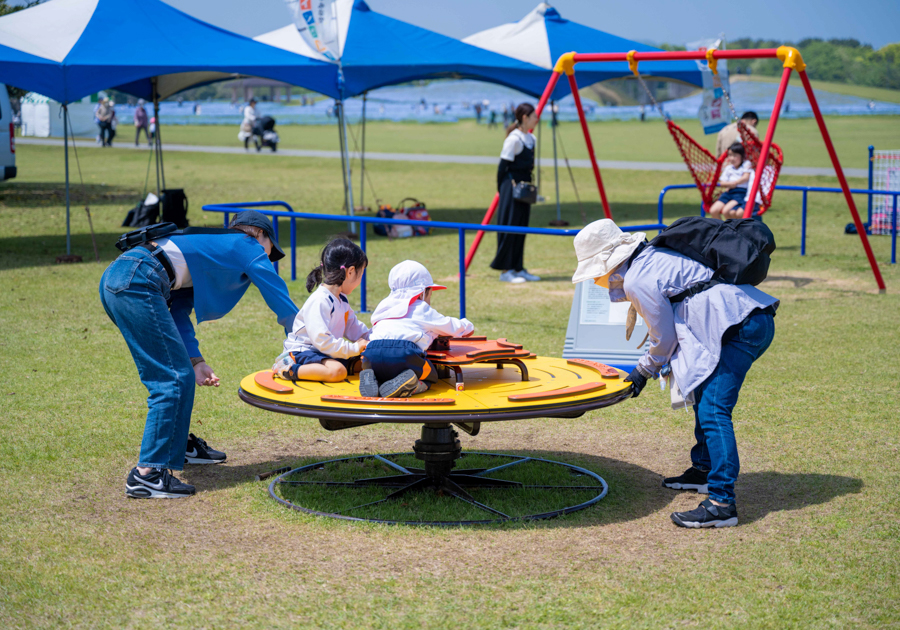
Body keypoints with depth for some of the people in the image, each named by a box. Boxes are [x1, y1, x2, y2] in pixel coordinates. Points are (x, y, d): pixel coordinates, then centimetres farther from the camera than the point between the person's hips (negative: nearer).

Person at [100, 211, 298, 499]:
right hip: (136, 283, -9)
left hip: (113, 279, 9)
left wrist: (195, 361, 13)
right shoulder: (248, 246, 13)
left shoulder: (208, 245, 33)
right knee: (174, 379, -7)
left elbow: (178, 312, 22)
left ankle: (178, 443, 36)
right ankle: (147, 474, -10)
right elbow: (284, 306, 12)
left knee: (177, 371, 23)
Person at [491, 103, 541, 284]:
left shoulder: (531, 139, 12)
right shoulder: (514, 139, -14)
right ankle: (505, 270, -1)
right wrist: (501, 188, -10)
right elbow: (503, 165, -13)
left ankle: (518, 268, 15)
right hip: (512, 187, -9)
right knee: (509, 226, -6)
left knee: (521, 227, 10)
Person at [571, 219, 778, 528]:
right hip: (758, 318, 11)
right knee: (705, 394, 24)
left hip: (741, 326, -11)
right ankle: (703, 470, 37)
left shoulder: (637, 281, -10)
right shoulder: (653, 254, 19)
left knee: (712, 411, -15)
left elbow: (664, 337, -2)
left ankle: (722, 503, -21)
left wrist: (644, 370, 15)